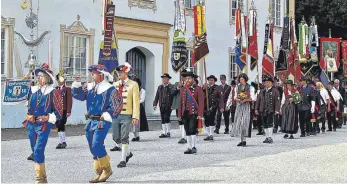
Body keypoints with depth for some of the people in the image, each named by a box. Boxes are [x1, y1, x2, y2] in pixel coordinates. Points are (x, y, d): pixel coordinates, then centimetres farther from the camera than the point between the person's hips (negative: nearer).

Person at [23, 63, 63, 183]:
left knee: (38, 150, -17)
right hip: (31, 125, 6)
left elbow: (59, 112, -2)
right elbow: (27, 106, 21)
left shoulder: (52, 92, -5)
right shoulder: (32, 90, 9)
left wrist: (48, 117, -14)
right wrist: (28, 115, 4)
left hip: (44, 125, -6)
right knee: (35, 151, 11)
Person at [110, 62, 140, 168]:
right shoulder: (115, 85, 11)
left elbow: (136, 101, -6)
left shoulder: (133, 85, -3)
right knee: (116, 137, 8)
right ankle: (128, 152, 30)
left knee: (124, 138, -6)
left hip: (127, 115, -5)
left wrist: (135, 117, -12)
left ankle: (123, 160, 3)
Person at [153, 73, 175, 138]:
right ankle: (164, 133, 13)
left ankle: (168, 132, -1)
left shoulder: (171, 87, 0)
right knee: (163, 120, 7)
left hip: (168, 106, -5)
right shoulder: (160, 87, 15)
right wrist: (155, 104, 6)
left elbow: (173, 93, -15)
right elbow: (157, 96, 13)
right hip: (162, 106, 5)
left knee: (166, 118, -12)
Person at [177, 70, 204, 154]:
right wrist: (179, 115, 8)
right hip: (185, 113, 5)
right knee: (187, 131, 8)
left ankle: (194, 147, -1)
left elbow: (201, 102, -6)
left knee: (192, 130, -12)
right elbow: (180, 102, 13)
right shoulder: (182, 89, 12)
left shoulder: (198, 89, -2)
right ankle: (189, 148, 15)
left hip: (194, 113, -5)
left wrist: (200, 114, -13)